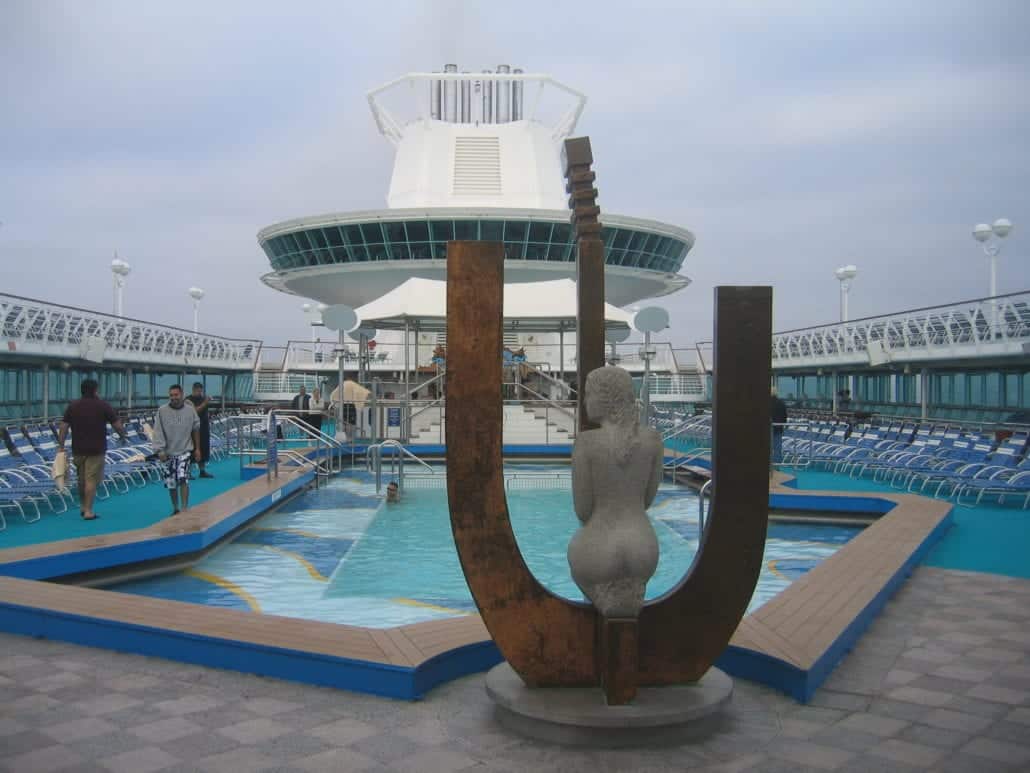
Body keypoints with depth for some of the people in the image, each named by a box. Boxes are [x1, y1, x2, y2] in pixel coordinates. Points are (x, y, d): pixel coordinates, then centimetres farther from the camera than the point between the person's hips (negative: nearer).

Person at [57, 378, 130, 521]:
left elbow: (64, 427, 1)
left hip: (78, 449, 4)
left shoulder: (73, 406, 5)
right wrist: (123, 436, 13)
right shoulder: (103, 405, -5)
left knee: (81, 479, 18)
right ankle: (88, 511, -4)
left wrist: (61, 446, 4)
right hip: (96, 449, -4)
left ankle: (83, 507, 31)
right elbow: (117, 425, -4)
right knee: (91, 480, -3)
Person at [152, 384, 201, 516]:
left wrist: (197, 448, 11)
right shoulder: (162, 411, -6)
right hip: (168, 452, 1)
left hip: (185, 450, -1)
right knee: (171, 483, 9)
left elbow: (196, 430, 8)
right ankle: (175, 508, 26)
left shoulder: (190, 410, -3)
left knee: (183, 479, -17)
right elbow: (158, 432, -5)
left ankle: (185, 508, -12)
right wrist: (160, 450, -12)